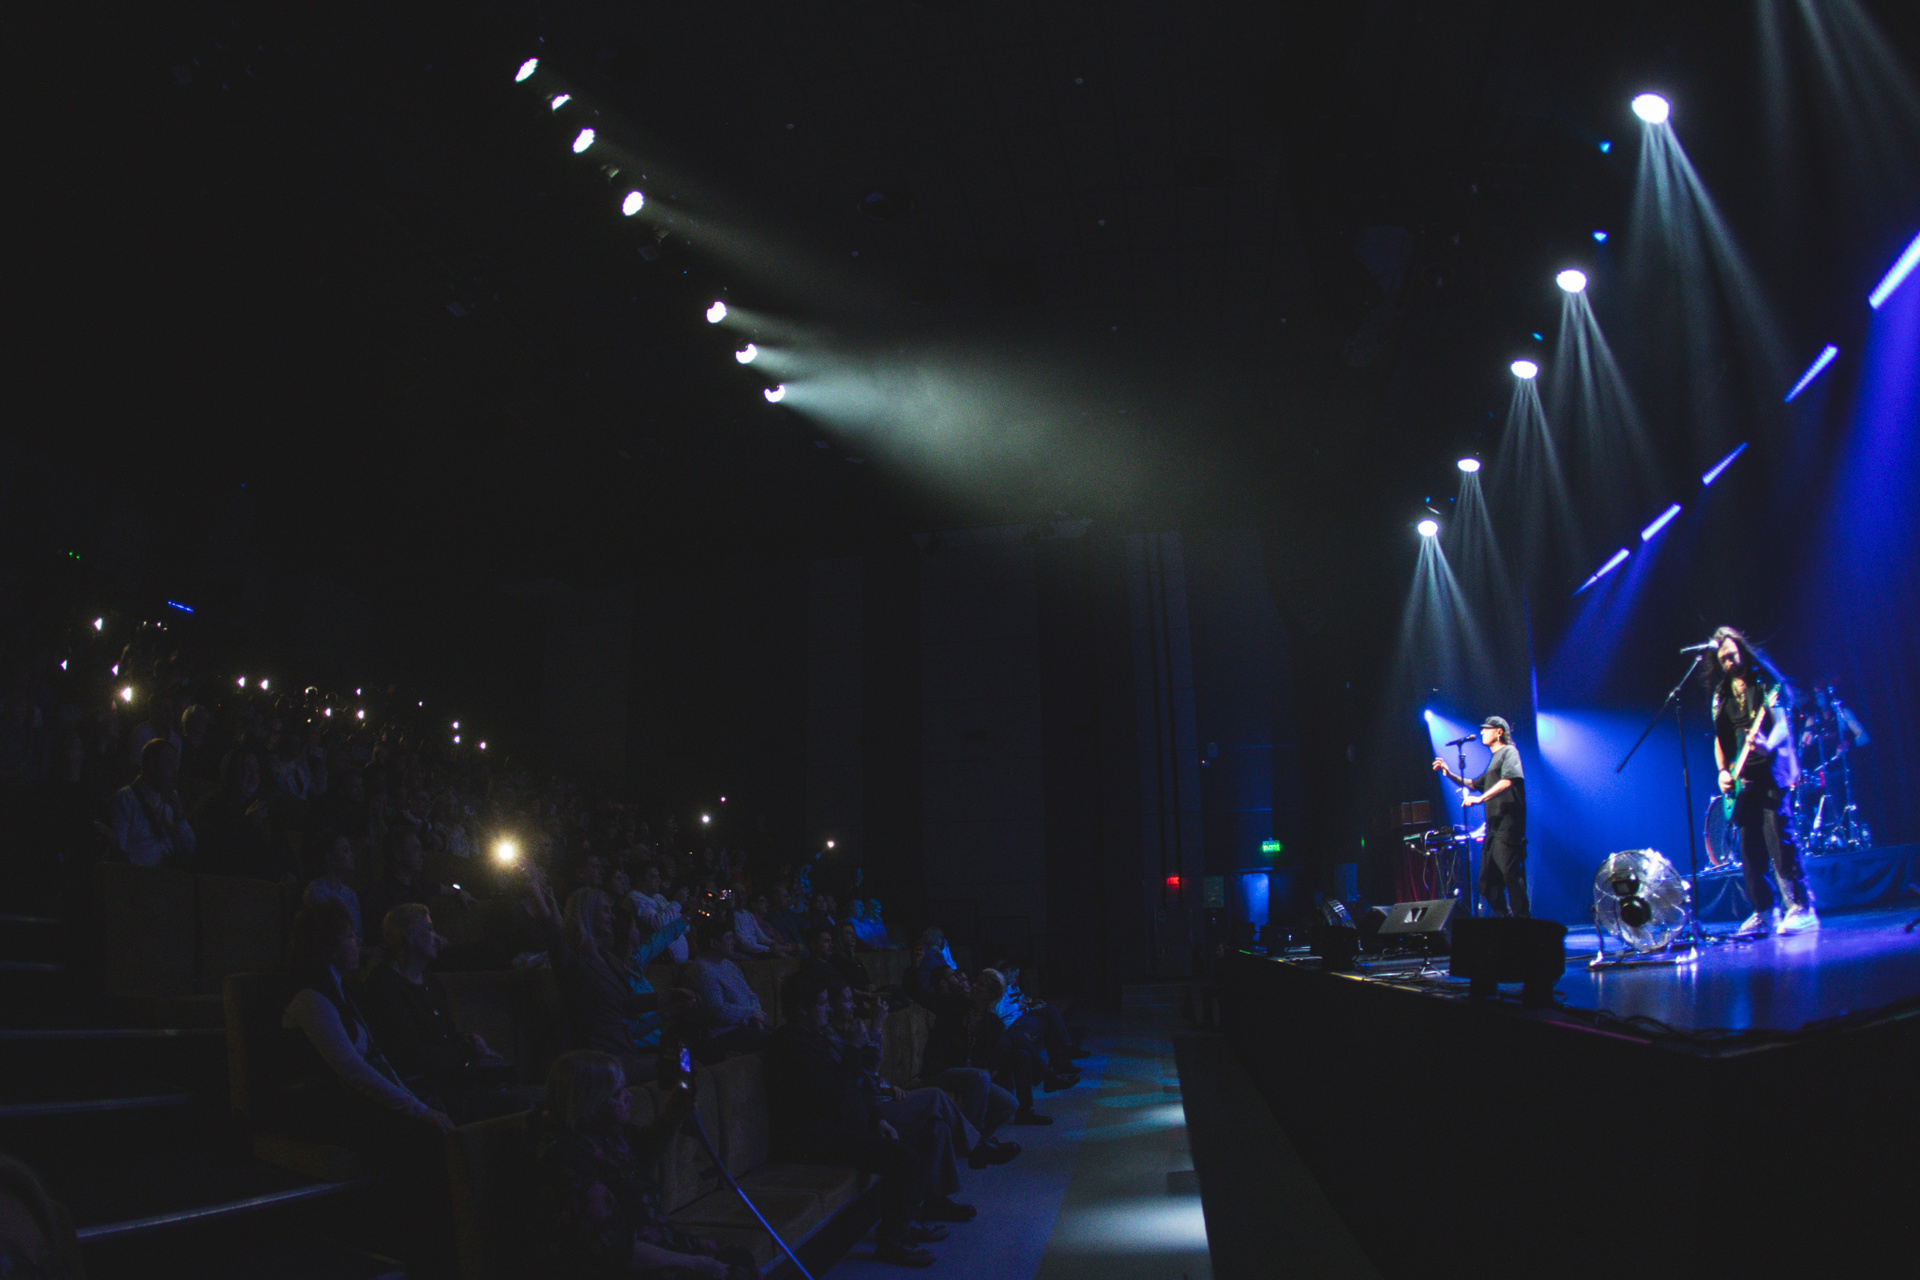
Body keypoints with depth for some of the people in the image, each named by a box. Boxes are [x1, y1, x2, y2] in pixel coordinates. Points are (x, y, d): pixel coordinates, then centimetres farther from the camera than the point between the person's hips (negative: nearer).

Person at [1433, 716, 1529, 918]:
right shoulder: (1495, 759, 27)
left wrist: (1480, 798, -25)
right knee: (1487, 884, 8)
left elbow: (1509, 780, -19)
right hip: (1494, 830, 10)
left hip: (1507, 829, -10)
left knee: (1511, 878, -12)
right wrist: (1450, 774, 24)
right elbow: (1474, 785, 36)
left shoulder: (1509, 751, -1)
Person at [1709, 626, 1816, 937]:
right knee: (1749, 847, 3)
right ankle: (1763, 915, 8)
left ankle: (1801, 908, -7)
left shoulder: (1766, 683, -1)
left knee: (1778, 838, -13)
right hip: (1743, 778, 6)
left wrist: (1768, 745, -32)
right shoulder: (1721, 695, 15)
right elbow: (1719, 737, 18)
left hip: (1771, 770, -5)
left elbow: (1782, 723, -11)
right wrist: (1723, 770, 4)